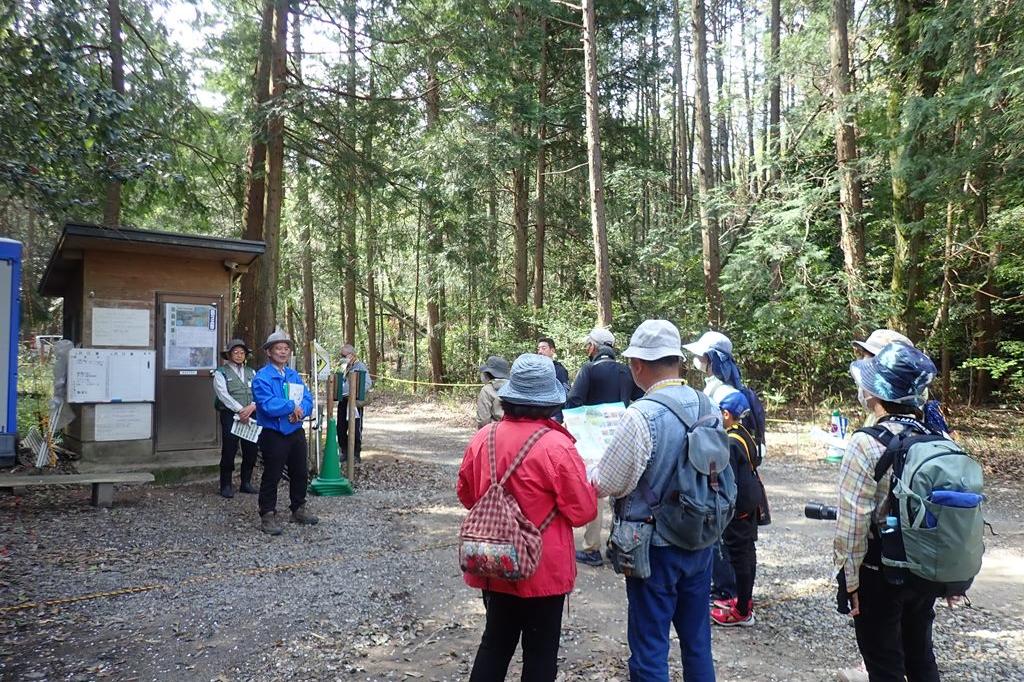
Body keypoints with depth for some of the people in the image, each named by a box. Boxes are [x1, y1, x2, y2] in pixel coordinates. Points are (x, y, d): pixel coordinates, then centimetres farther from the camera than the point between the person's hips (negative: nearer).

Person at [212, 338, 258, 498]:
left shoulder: (251, 372, 16)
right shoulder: (221, 373, 3)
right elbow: (224, 395, -10)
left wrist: (252, 407, -15)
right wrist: (240, 410, -19)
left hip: (251, 416, 4)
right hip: (230, 415, -4)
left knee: (251, 451, 6)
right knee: (229, 451, -3)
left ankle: (246, 483, 19)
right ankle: (226, 486, 8)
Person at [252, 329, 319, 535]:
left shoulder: (294, 375, 10)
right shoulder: (262, 377, -12)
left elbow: (308, 399, 3)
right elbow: (268, 405, -25)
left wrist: (299, 410, -18)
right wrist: (292, 406, -14)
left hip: (296, 432, 7)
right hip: (273, 435, -7)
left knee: (300, 473, 16)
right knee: (271, 476, 0)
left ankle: (299, 510, 32)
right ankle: (268, 516, 11)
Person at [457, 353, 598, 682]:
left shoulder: (483, 437, -6)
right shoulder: (557, 446, -21)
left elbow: (466, 495, 8)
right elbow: (583, 512, -15)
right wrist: (587, 484, 4)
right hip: (544, 569, -4)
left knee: (495, 642, 21)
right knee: (540, 653, 13)